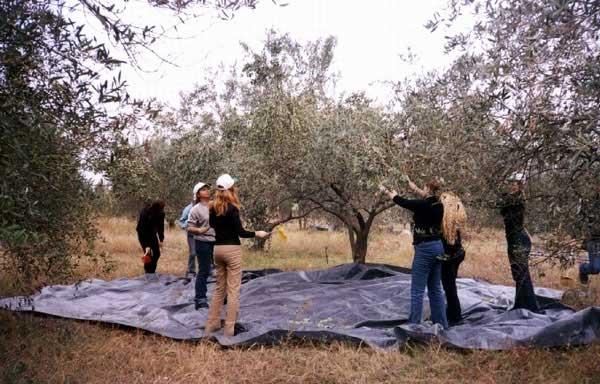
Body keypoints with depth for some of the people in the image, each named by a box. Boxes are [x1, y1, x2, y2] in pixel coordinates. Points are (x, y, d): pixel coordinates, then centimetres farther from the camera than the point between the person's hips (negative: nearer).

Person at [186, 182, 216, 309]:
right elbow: (189, 227, -8)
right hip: (203, 243, -5)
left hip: (217, 242, 5)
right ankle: (200, 298, 9)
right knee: (204, 271, -1)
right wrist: (199, 230, -25)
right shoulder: (196, 209, -6)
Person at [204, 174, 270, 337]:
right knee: (233, 290, 1)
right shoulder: (232, 208, -14)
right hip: (232, 249, -7)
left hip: (217, 249, 7)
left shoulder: (214, 208, 4)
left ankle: (211, 324, 21)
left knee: (219, 288, 17)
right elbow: (241, 232, -15)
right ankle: (229, 328, 2)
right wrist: (257, 233, -4)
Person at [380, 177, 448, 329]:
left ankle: (414, 325, 2)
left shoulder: (422, 205, -15)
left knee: (417, 290, -2)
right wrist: (414, 187, 36)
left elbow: (400, 201, -2)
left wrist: (385, 190, 14)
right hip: (438, 247, 8)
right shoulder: (438, 205, 4)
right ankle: (441, 323, 22)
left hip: (425, 249, -8)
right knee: (435, 289, 16)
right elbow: (428, 197, 27)